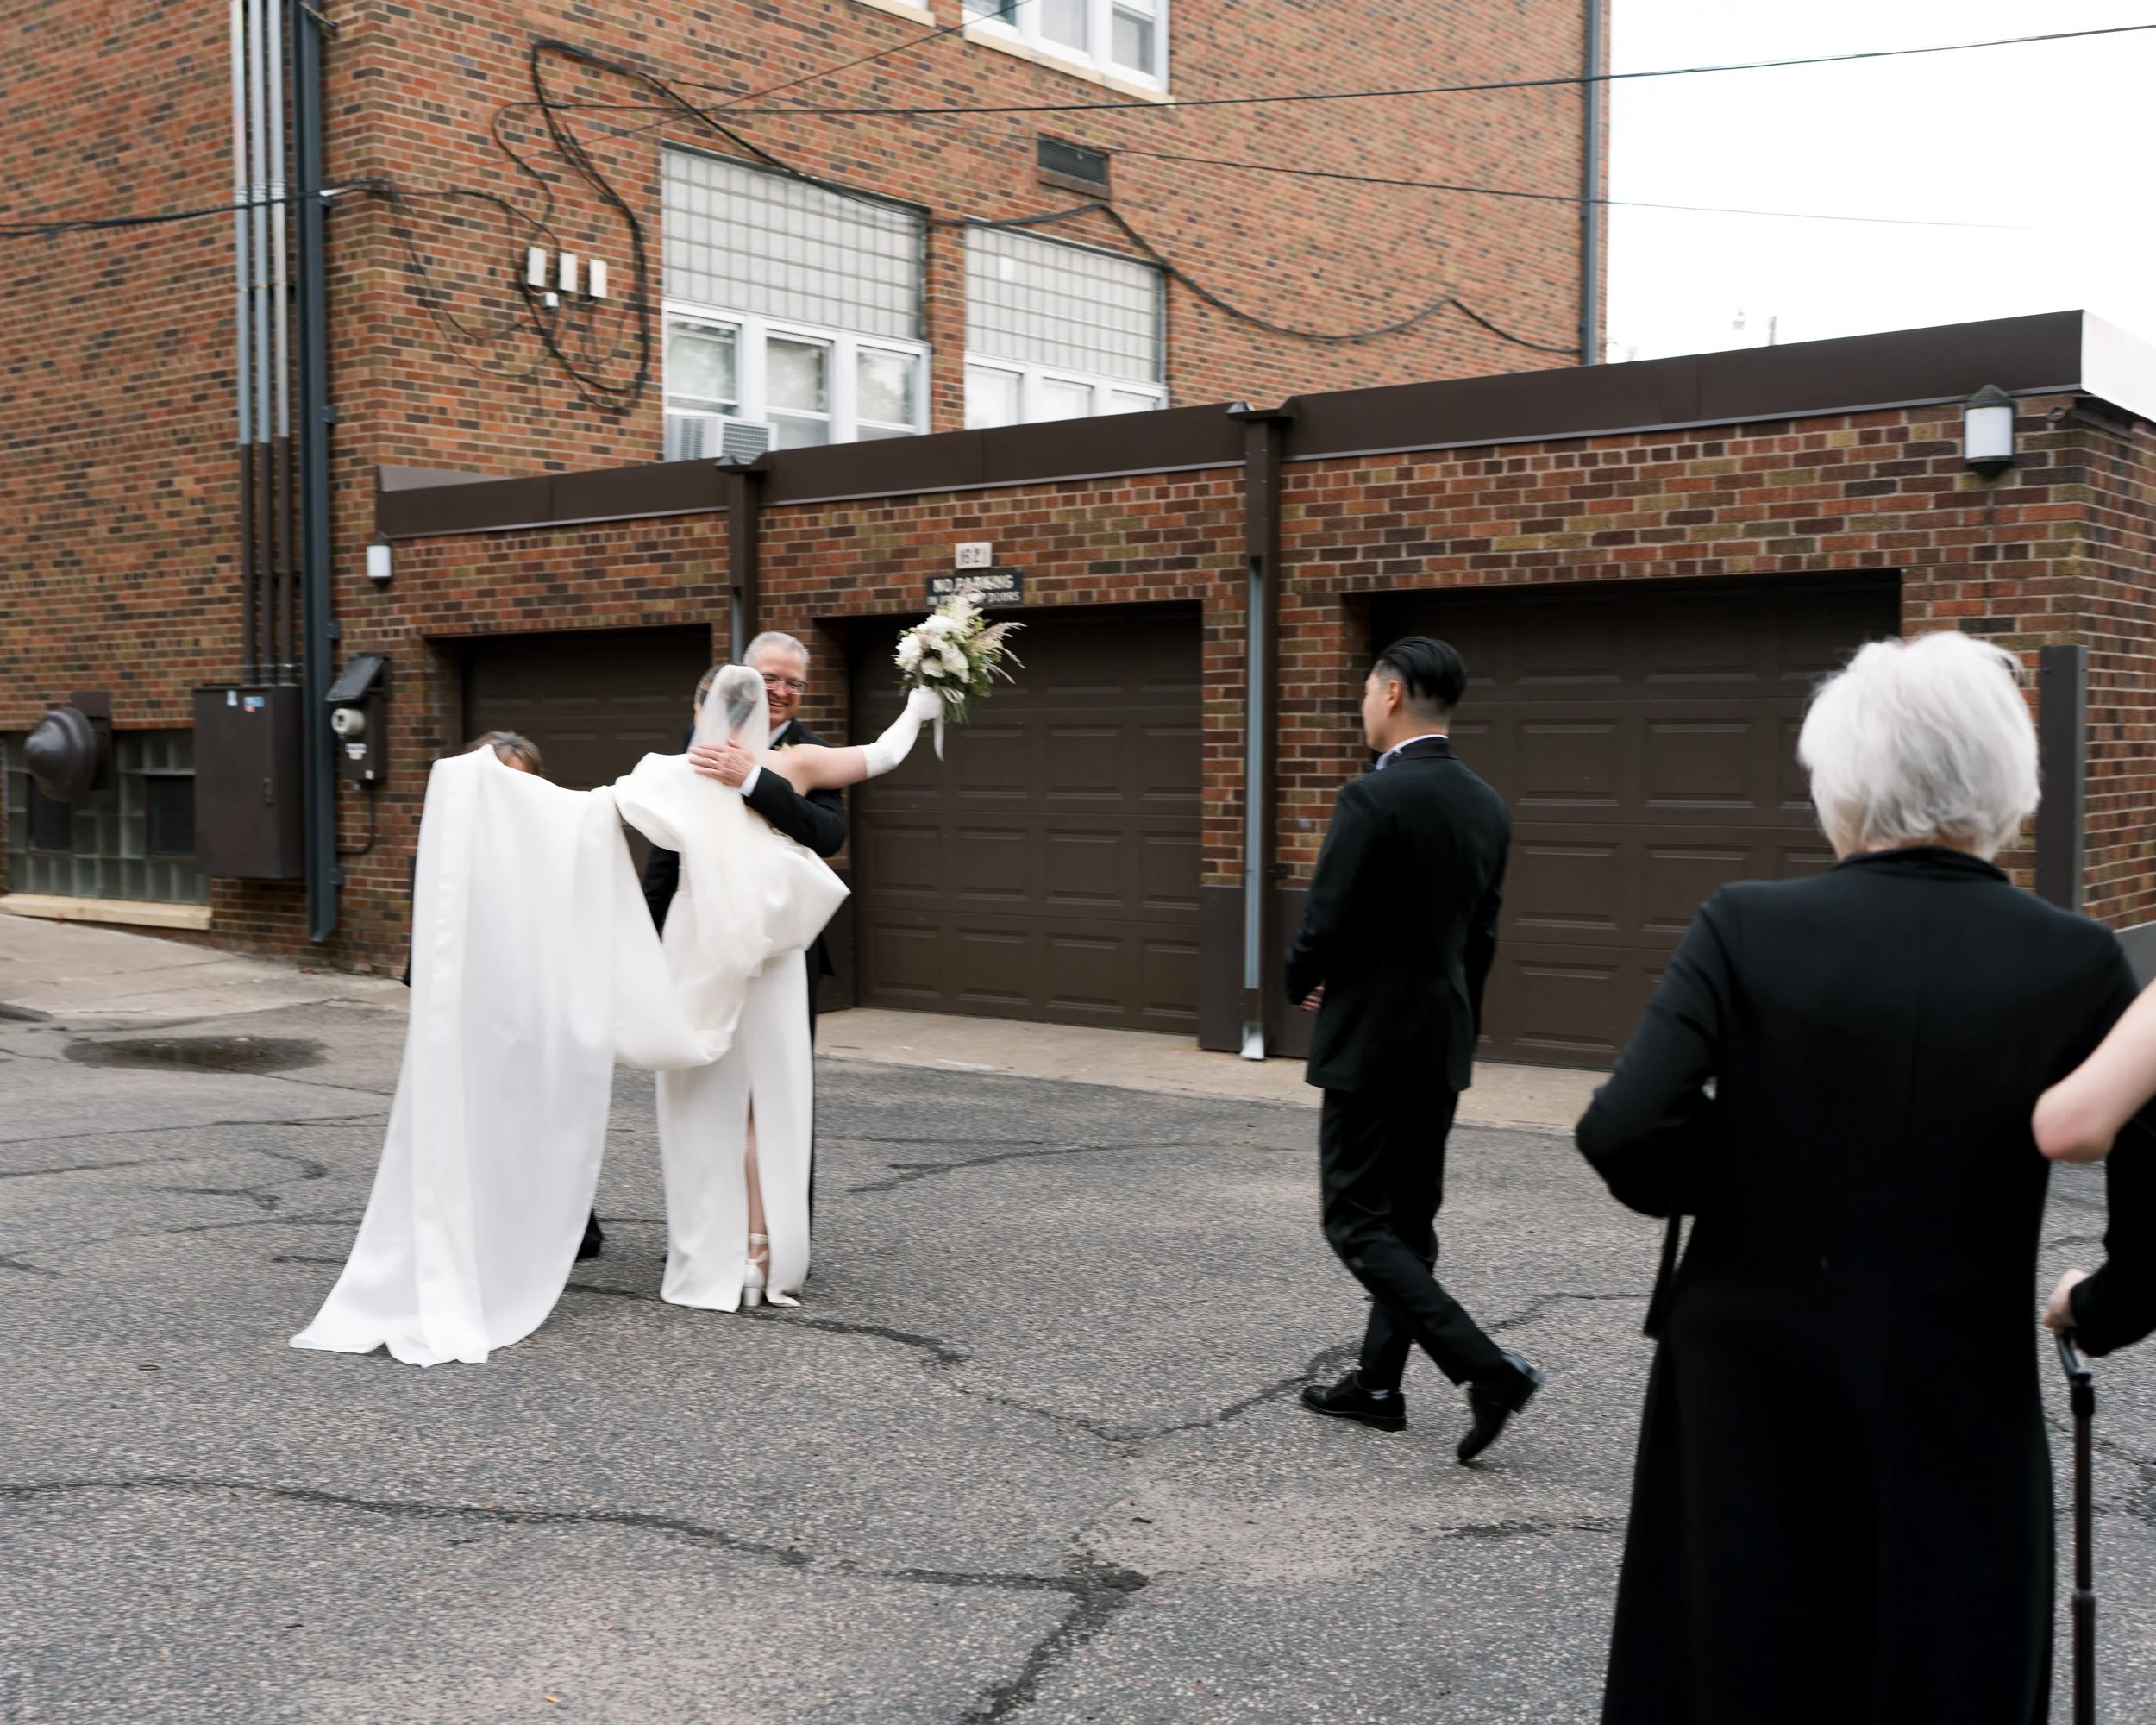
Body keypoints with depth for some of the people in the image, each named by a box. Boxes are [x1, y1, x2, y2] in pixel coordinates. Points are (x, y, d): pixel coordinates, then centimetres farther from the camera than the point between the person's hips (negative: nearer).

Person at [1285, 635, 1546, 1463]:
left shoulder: (1374, 797, -19)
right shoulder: (1486, 805, 6)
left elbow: (1324, 925, -19)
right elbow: (1480, 935, 12)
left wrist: (1301, 984, 2)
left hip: (1371, 1043, -8)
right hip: (1444, 1042, 9)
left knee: (1359, 1224, -1)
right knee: (1408, 1222, 16)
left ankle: (1485, 1367, -11)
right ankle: (1378, 1383, 26)